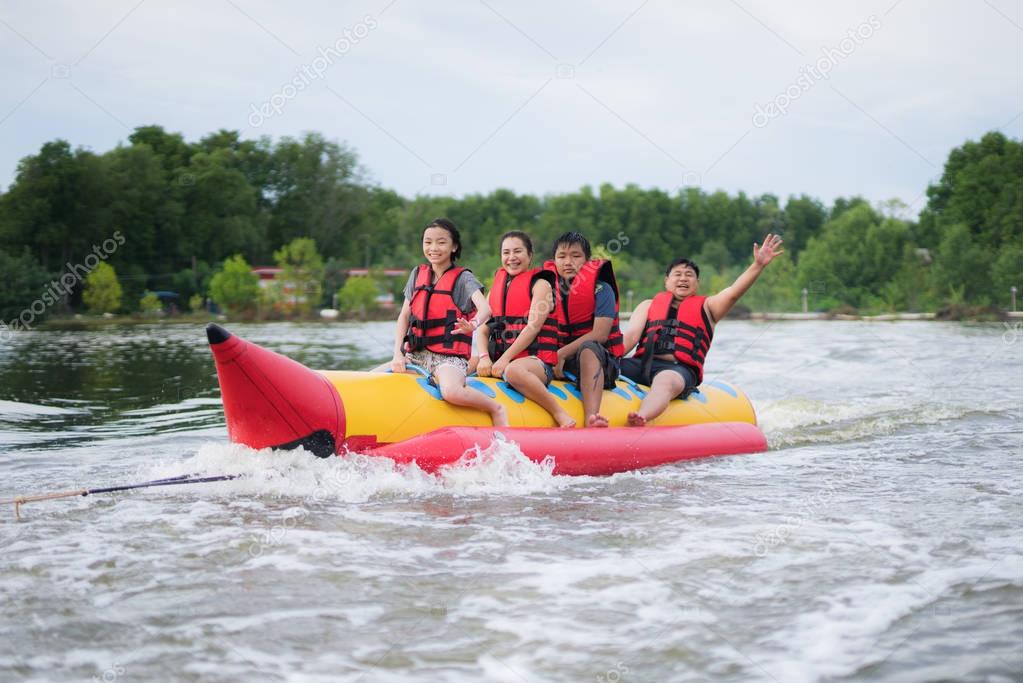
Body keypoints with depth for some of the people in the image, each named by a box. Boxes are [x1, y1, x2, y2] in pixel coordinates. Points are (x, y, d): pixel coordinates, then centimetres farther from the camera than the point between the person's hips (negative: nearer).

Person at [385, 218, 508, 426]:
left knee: (451, 392, -37)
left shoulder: (463, 277, -1)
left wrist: (474, 323, -44)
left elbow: (485, 308, -19)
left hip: (449, 356, -5)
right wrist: (398, 354, -3)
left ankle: (496, 409, -11)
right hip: (416, 353, 6)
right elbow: (404, 316, 11)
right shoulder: (417, 274, 14)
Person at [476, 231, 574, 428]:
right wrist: (484, 357, -9)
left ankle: (561, 415, -28)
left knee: (513, 370, -40)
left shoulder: (540, 284, 3)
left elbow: (533, 327, -9)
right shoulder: (497, 287, 22)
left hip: (538, 361, -6)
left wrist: (505, 358, -17)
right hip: (500, 360, 6)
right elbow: (483, 329, 12)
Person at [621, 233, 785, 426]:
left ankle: (640, 418, -70)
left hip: (679, 369, -3)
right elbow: (631, 337, 17)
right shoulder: (648, 305, 29)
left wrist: (758, 265, -10)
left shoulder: (706, 307, 23)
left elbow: (733, 293, 6)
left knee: (665, 380, -41)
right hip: (641, 364, 3)